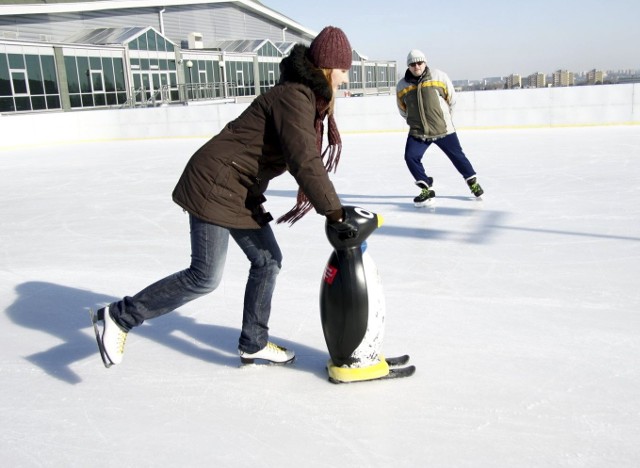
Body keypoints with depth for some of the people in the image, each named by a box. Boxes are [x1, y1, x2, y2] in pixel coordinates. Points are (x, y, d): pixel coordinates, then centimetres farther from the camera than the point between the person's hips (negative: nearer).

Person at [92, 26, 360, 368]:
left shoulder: (308, 98, 11)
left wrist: (332, 207, 11)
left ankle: (253, 343, 25)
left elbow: (306, 160, 16)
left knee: (267, 260, 12)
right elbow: (305, 163, -29)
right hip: (214, 185, -10)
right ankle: (119, 317, 7)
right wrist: (336, 215, -25)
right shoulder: (295, 97, -20)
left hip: (240, 192, 10)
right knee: (205, 277, -8)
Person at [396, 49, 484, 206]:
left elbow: (451, 99, 7)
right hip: (417, 132, 2)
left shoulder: (439, 76, -7)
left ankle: (473, 182, 29)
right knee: (410, 157, -14)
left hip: (443, 129, -1)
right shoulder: (402, 86, -1)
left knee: (457, 156, 7)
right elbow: (403, 110, 14)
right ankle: (427, 189, 1)